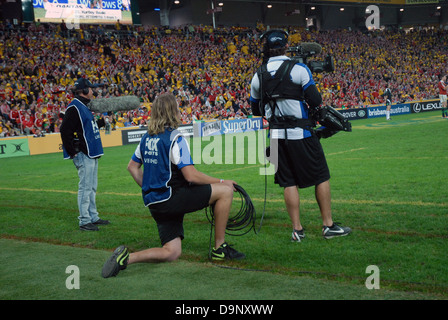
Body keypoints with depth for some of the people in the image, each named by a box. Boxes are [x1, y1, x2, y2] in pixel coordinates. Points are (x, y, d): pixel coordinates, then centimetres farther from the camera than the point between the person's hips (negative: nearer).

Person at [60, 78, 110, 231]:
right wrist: (73, 152, -18)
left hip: (91, 155, 10)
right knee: (85, 187, -7)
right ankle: (84, 221, -2)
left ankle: (93, 217, 23)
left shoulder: (84, 106, 18)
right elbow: (65, 130, -19)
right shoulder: (74, 107, -13)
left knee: (92, 187, 15)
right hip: (83, 155, -10)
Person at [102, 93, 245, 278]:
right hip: (170, 197, -9)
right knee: (225, 190, -6)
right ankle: (220, 248, 0)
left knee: (172, 253, 13)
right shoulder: (174, 138, -13)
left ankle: (126, 257, -5)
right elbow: (191, 175, -18)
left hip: (154, 201, 9)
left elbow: (132, 167, 21)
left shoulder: (147, 137, 12)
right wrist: (221, 182, -6)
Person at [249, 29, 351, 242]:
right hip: (301, 134, -4)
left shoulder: (258, 76, 5)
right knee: (321, 177, 7)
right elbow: (314, 100, -11)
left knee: (289, 183, 9)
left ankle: (297, 229, 11)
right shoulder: (299, 69, -9)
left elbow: (256, 109, 14)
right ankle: (328, 226, 10)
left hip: (277, 135, 4)